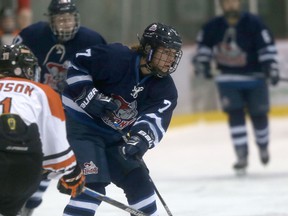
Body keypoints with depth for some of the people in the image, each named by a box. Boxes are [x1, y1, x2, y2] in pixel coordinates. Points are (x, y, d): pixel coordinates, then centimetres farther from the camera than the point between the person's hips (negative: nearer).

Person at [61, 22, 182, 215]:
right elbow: (75, 66, -15)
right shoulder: (116, 57, -22)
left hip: (114, 137, 7)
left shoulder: (164, 88, -6)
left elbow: (155, 120, -21)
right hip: (81, 124, -7)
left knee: (138, 182, 11)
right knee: (93, 185, -21)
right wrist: (88, 96, -24)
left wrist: (141, 139, -40)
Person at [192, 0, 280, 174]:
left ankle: (263, 145, 38)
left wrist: (271, 68, -21)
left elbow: (268, 46, -13)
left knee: (259, 114, 9)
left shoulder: (253, 23, -13)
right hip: (228, 79, 1)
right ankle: (242, 156, -9)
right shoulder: (213, 27, -4)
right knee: (235, 114, -11)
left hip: (254, 77, -1)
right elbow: (204, 44, 12)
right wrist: (202, 62, 1)